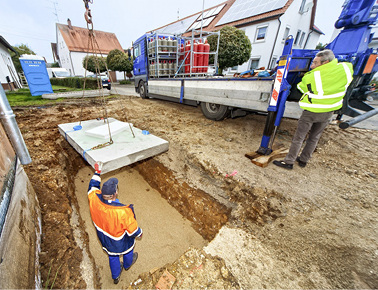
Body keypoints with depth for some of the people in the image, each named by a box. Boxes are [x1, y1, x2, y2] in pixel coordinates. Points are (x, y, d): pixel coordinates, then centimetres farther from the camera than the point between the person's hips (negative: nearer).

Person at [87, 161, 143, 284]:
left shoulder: (94, 200, -34)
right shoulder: (123, 212, -45)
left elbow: (92, 187, -10)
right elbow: (133, 230, -27)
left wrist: (97, 172, -4)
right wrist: (139, 234, -6)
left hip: (104, 239, 4)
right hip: (121, 241, -4)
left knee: (112, 256, 34)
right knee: (128, 251, 32)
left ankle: (116, 276, 62)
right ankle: (127, 264, 65)